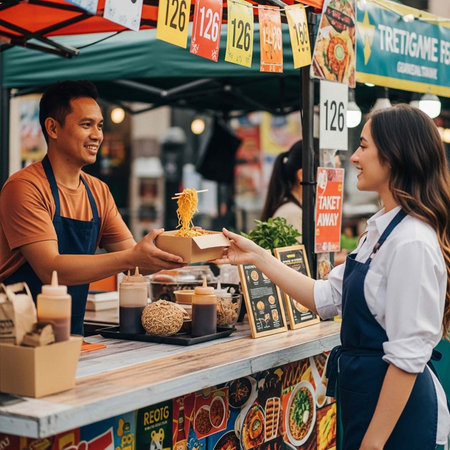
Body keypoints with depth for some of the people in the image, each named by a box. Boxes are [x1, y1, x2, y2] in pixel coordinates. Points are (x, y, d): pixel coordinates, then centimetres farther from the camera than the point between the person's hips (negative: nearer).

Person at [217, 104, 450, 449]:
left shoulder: (412, 242, -22)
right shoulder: (382, 231, 7)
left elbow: (408, 355, -23)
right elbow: (326, 298, 8)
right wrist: (258, 257, 5)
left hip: (395, 411, -9)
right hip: (365, 395, 9)